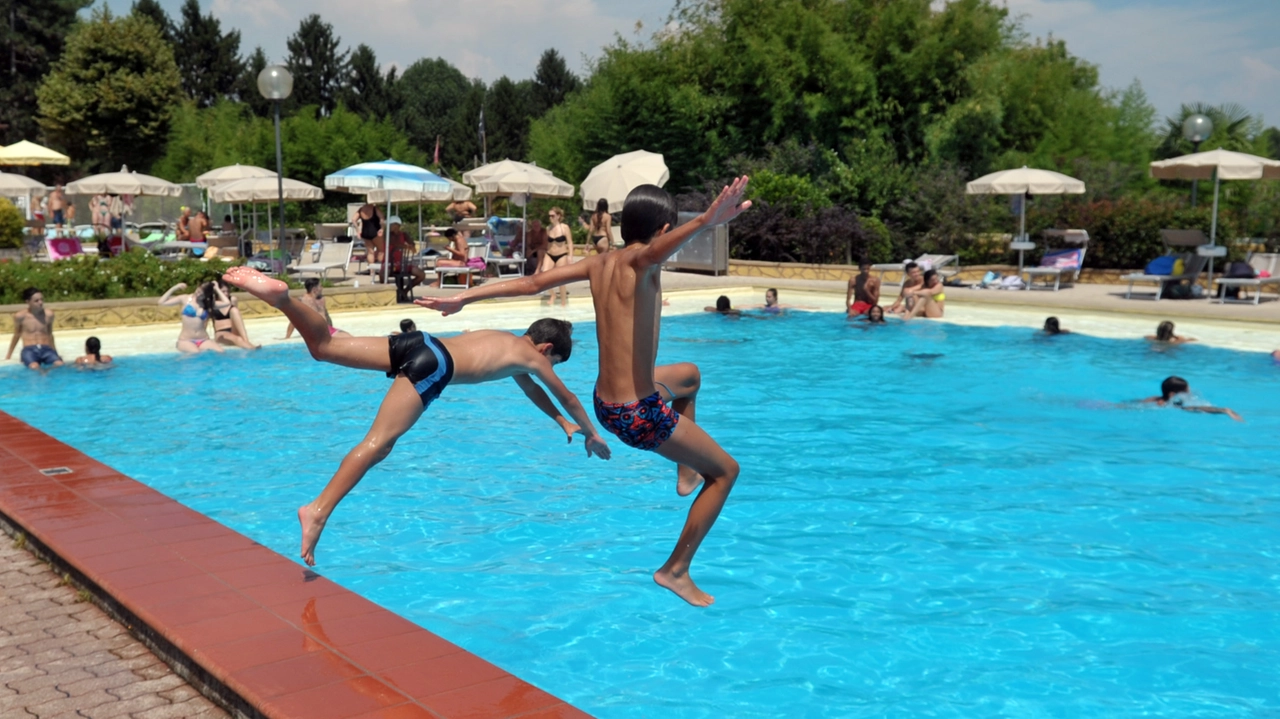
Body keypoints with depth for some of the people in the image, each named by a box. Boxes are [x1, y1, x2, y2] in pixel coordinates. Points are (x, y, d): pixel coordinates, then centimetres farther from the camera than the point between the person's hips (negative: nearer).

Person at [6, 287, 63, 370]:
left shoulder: (48, 314, 4)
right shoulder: (20, 316, 0)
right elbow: (16, 335, 15)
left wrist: (55, 353, 24)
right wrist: (8, 356, 22)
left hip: (46, 349, 2)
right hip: (29, 350, -2)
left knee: (59, 365, -32)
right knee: (34, 367, -38)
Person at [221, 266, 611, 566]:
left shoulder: (506, 339, 38)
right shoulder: (532, 355, 18)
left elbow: (530, 389, 53)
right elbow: (567, 397, 29)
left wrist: (561, 422, 60)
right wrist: (592, 433, 45)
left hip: (420, 343, 7)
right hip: (433, 366, -7)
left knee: (324, 346, -3)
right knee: (378, 443, -19)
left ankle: (282, 295, -25)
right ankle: (318, 510, -31)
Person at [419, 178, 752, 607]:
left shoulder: (599, 264, 3)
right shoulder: (637, 262, -19)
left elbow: (531, 283, 5)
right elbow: (655, 252, -45)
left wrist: (463, 298, 13)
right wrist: (706, 221, -64)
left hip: (606, 402, 9)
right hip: (638, 414, -9)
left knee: (689, 375, 36)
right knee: (726, 470, 10)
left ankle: (686, 472, 42)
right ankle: (676, 570, 13)